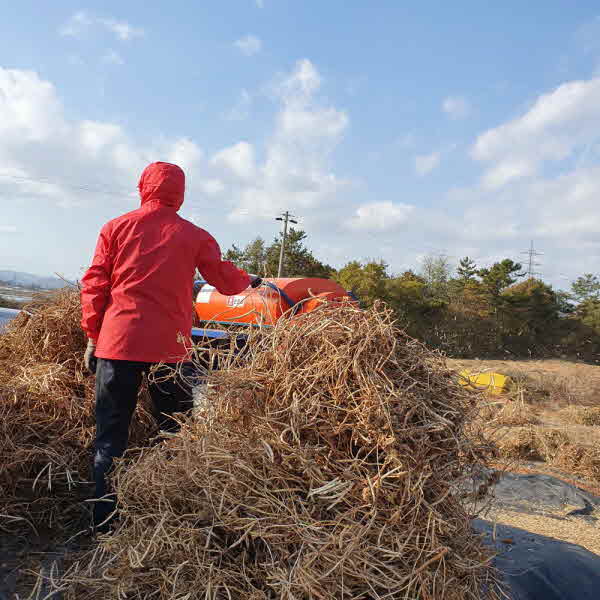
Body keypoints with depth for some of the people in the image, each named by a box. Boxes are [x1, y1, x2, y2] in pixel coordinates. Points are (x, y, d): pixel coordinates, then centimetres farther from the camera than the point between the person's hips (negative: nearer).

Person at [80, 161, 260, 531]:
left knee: (110, 437, 8)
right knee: (176, 433, 12)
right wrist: (249, 280, 31)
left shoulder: (116, 227, 6)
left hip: (118, 344, 1)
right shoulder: (194, 236, 3)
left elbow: (94, 285, 2)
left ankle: (103, 524, 11)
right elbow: (227, 281, 10)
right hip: (169, 348, 0)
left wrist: (93, 337, 8)